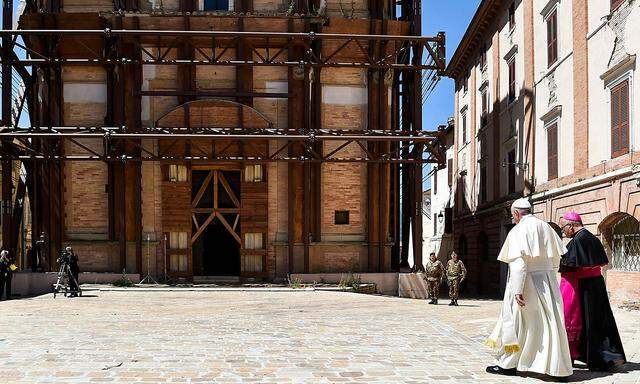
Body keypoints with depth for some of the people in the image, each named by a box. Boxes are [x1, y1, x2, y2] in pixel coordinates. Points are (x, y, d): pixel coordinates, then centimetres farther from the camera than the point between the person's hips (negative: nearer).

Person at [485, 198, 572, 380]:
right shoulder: (546, 227, 8)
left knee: (516, 322, 7)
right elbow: (556, 258, 11)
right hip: (548, 281, 6)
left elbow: (518, 262, -20)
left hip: (527, 282, -6)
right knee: (550, 323, 8)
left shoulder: (518, 231, -11)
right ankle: (559, 369, 9)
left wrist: (517, 290, -22)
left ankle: (508, 364, 17)